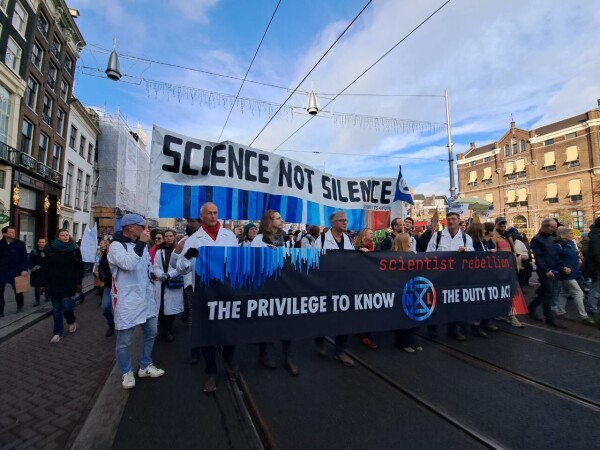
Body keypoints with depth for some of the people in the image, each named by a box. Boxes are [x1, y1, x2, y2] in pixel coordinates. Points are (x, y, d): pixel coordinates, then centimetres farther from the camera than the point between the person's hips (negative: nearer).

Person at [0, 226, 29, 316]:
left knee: (18, 291, 10)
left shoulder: (20, 243, -2)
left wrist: (24, 269, -12)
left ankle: (20, 307, 27)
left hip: (16, 272, -1)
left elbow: (24, 258, -3)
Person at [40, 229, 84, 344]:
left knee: (67, 306, -7)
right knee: (56, 310, 8)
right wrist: (44, 284, 2)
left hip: (69, 285, -2)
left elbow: (80, 267, 1)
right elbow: (45, 268, 5)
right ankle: (57, 333, 20)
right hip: (54, 285, 2)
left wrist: (79, 282, -2)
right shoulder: (51, 250, 2)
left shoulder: (75, 250, -1)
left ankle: (71, 321, 25)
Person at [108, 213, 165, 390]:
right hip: (127, 300, -7)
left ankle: (145, 366, 32)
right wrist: (141, 244, -27)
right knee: (125, 340, 6)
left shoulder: (141, 245, 11)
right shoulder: (116, 245, -12)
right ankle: (126, 372, 27)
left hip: (145, 297, 7)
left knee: (151, 332, 15)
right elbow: (127, 264, -31)